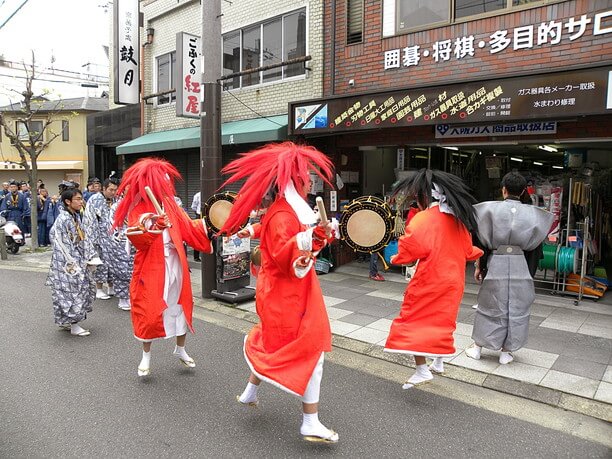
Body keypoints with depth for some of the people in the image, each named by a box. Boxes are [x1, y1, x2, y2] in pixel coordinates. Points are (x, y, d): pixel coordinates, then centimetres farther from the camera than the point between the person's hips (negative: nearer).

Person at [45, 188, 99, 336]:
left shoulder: (76, 216, 9)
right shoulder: (63, 219, -17)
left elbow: (83, 239, 13)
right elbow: (62, 244, -19)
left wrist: (90, 257, 6)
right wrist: (73, 265, -18)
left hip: (78, 261, 9)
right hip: (67, 263, -9)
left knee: (85, 288, 13)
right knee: (72, 291, -2)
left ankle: (65, 321, 27)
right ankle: (74, 325, 10)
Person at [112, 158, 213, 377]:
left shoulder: (170, 204, 5)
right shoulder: (138, 209, -9)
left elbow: (188, 228, 3)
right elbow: (136, 238, -21)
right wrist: (151, 227, -38)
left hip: (175, 265, 5)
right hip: (151, 268, -5)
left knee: (181, 306, 13)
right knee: (149, 311, 4)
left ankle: (181, 350, 33)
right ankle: (146, 356, 25)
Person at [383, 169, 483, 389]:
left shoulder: (422, 220, -17)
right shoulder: (457, 219, 5)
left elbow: (409, 251, -17)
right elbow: (466, 250, 14)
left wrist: (396, 258, 2)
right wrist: (479, 253, 37)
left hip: (428, 280, -7)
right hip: (452, 281, 8)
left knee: (413, 321, 1)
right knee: (442, 320, 21)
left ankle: (422, 370, -4)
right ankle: (438, 363, 33)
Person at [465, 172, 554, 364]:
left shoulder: (491, 208, -6)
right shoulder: (532, 213, 0)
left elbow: (482, 240, -5)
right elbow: (534, 245, 2)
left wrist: (479, 265, 2)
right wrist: (531, 273, 10)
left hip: (495, 264, -1)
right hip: (520, 266, 1)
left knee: (489, 305, 11)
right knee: (517, 307, 12)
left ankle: (477, 346, 19)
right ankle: (506, 351, 19)